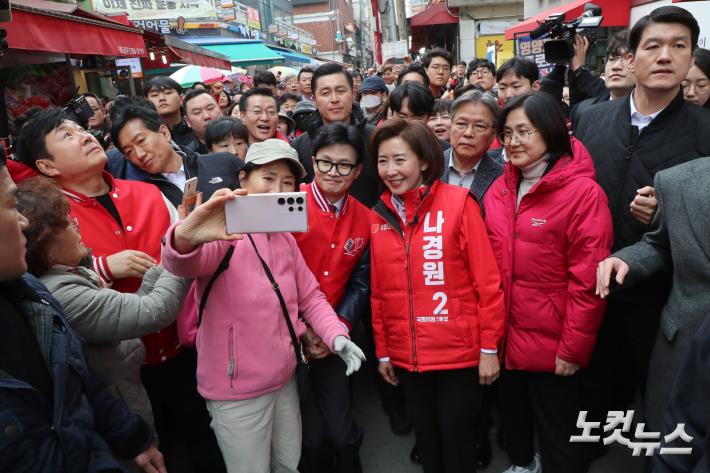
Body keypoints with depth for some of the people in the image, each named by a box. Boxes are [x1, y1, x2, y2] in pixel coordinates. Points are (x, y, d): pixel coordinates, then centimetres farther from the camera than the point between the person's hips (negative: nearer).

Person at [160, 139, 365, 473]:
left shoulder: (286, 238, 5)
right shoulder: (222, 232, -18)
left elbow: (309, 295, 8)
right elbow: (183, 264, -39)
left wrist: (336, 336, -9)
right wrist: (185, 237, -62)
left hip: (285, 380, 7)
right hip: (238, 389, -6)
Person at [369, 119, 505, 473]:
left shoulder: (458, 202, -11)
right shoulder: (379, 215, 3)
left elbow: (487, 280, -11)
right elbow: (379, 290, 6)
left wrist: (489, 347, -10)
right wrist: (382, 351, 9)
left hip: (458, 352, -4)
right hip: (406, 356, 4)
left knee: (456, 440, 11)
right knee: (426, 440, 21)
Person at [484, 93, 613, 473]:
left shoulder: (583, 192, -16)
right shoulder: (499, 189, 2)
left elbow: (588, 282, -17)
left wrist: (573, 349, -15)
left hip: (552, 344, -5)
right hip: (506, 337, 6)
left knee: (558, 438, 14)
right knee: (512, 417, 26)